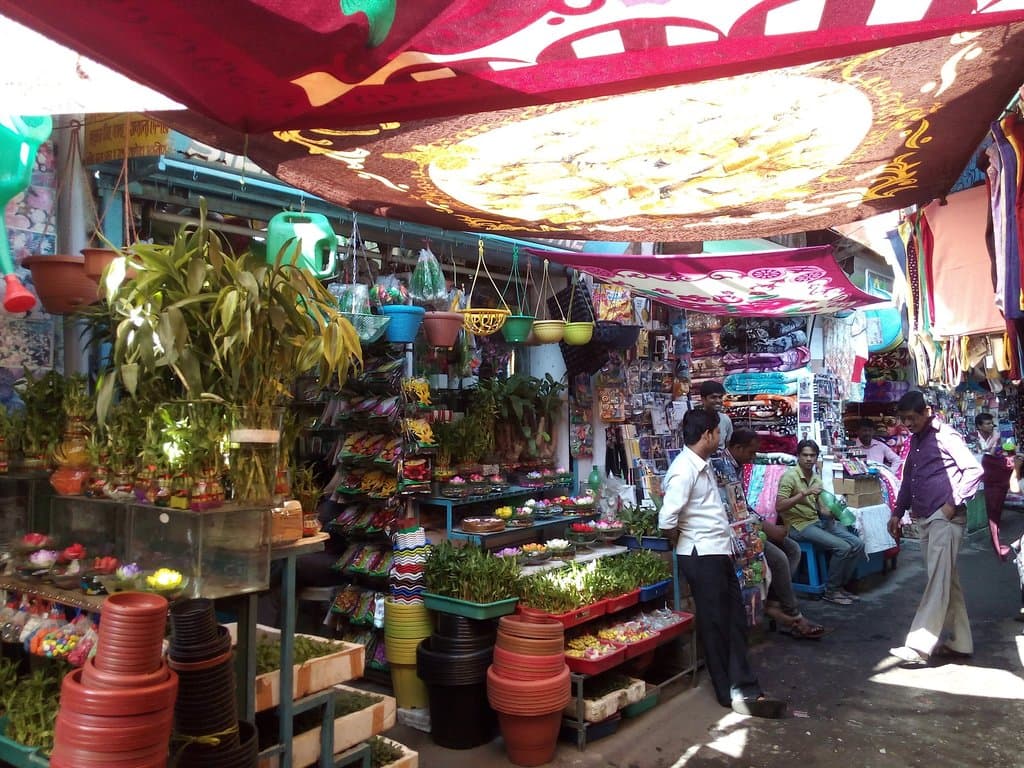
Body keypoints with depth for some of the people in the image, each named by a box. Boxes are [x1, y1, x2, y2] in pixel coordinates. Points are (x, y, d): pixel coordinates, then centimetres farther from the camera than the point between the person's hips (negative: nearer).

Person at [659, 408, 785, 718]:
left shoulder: (703, 466, 11)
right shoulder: (684, 470, -20)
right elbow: (667, 521, -25)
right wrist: (681, 542, -7)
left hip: (720, 553, 9)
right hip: (703, 556, -9)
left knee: (736, 620, 13)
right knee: (715, 624, 4)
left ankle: (743, 688, 22)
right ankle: (733, 692, 17)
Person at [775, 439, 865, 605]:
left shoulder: (816, 478, 12)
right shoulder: (790, 476, -12)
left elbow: (821, 509, 15)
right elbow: (779, 506, -21)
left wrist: (832, 512, -8)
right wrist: (804, 493, -26)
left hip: (818, 522, 8)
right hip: (799, 525, -8)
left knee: (858, 544, -2)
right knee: (843, 547, -21)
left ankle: (840, 585, 11)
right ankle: (830, 591, -5)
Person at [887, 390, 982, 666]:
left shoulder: (945, 436, -8)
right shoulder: (915, 440, 16)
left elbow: (974, 470, -12)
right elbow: (908, 478, 23)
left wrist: (953, 503, -14)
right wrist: (898, 512, 18)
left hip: (945, 519, -8)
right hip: (924, 519, 8)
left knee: (938, 583, -10)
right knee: (948, 581, 13)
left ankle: (918, 647, -15)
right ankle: (959, 642, 20)